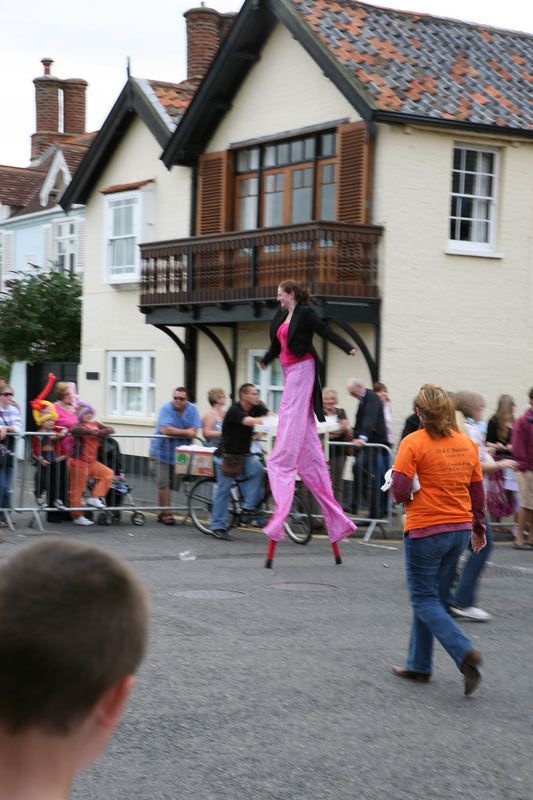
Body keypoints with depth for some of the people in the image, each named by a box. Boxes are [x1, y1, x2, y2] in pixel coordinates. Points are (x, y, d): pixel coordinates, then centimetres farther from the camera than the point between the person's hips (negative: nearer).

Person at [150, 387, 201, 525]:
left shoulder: (192, 410, -1)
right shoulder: (166, 409, -12)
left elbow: (194, 432, -9)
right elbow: (165, 430, -23)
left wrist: (174, 432, -18)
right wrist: (185, 432, -15)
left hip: (180, 453, 3)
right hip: (162, 451, -3)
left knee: (171, 484, 7)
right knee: (164, 484, -6)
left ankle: (164, 512, 18)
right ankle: (166, 513, 1)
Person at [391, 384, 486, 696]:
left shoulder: (414, 443, -13)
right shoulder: (467, 443, 4)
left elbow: (399, 491, -18)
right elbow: (478, 491, 11)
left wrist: (399, 489, 5)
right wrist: (479, 528, 22)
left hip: (425, 531, -6)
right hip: (460, 529, 6)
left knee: (425, 600, 3)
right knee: (435, 597, 16)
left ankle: (464, 651, -17)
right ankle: (419, 665, 23)